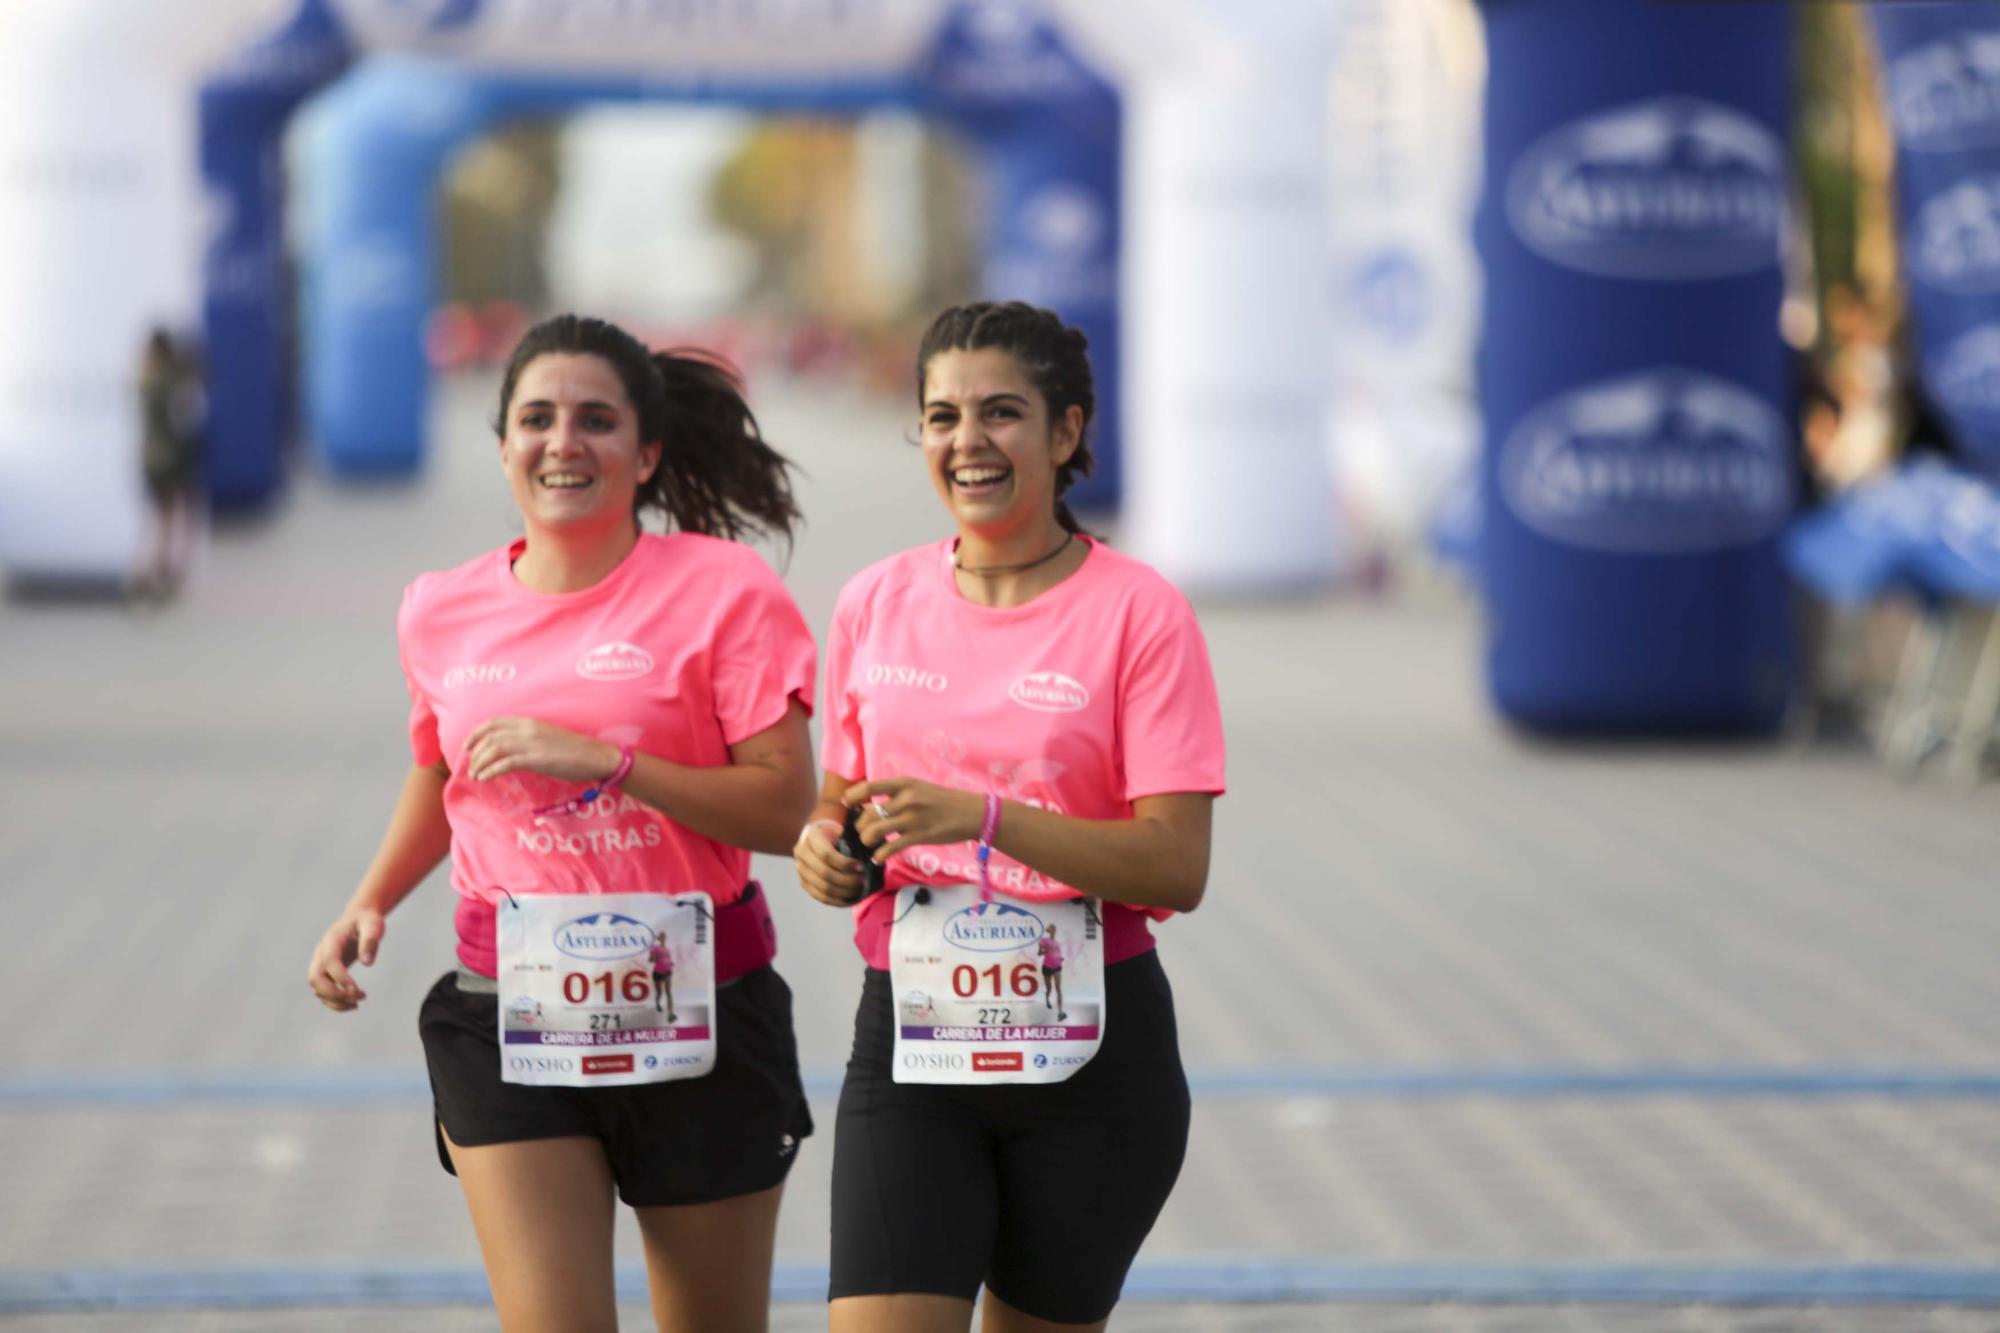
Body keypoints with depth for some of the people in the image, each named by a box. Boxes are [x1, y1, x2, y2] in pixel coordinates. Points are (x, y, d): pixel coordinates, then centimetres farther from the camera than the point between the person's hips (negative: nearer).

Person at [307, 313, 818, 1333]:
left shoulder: (721, 589, -7)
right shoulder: (443, 611, 6)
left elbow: (786, 807, -13)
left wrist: (605, 758, -21)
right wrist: (371, 904, 12)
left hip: (698, 1015, -2)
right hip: (505, 1019, 2)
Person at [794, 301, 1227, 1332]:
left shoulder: (1138, 611, -6)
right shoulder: (874, 604, 6)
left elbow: (1177, 868, -13)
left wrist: (984, 818, -24)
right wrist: (825, 851, -4)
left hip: (1089, 1046, -2)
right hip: (908, 1040, 2)